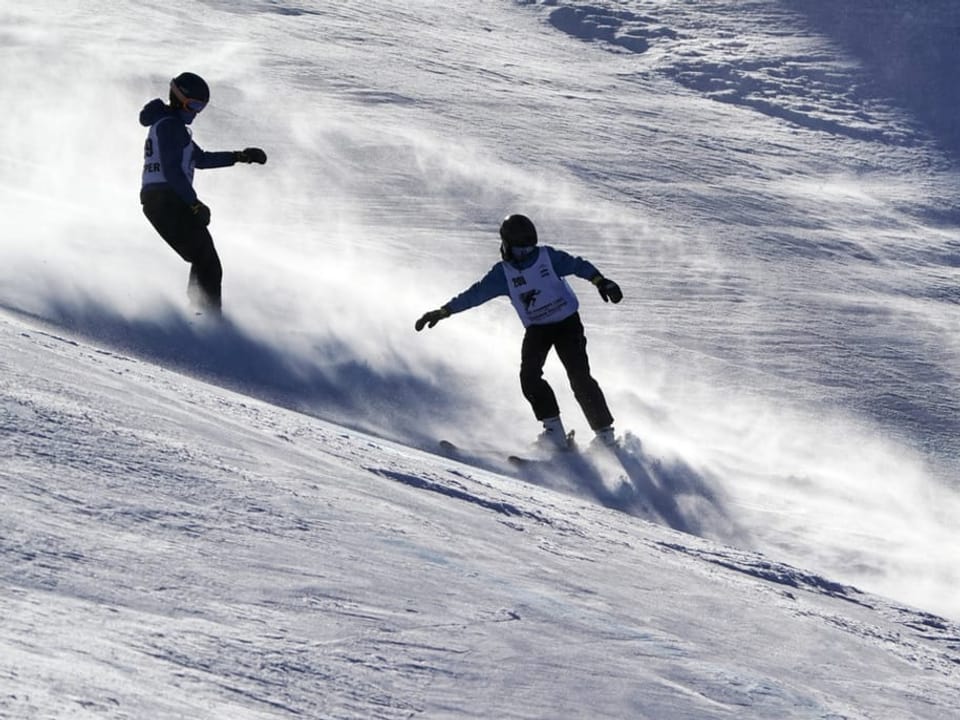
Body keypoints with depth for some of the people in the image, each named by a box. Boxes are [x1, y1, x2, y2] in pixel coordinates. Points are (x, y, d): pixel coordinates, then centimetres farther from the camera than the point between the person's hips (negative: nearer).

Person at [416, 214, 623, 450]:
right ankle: (554, 432, -16)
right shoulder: (503, 273, -5)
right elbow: (475, 294, -5)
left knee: (580, 377, -14)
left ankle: (605, 433, -8)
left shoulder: (548, 256, -9)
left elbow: (578, 266, -4)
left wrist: (600, 281, -19)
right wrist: (443, 311, -9)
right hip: (536, 329, 3)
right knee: (529, 375, -20)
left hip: (567, 322, -3)